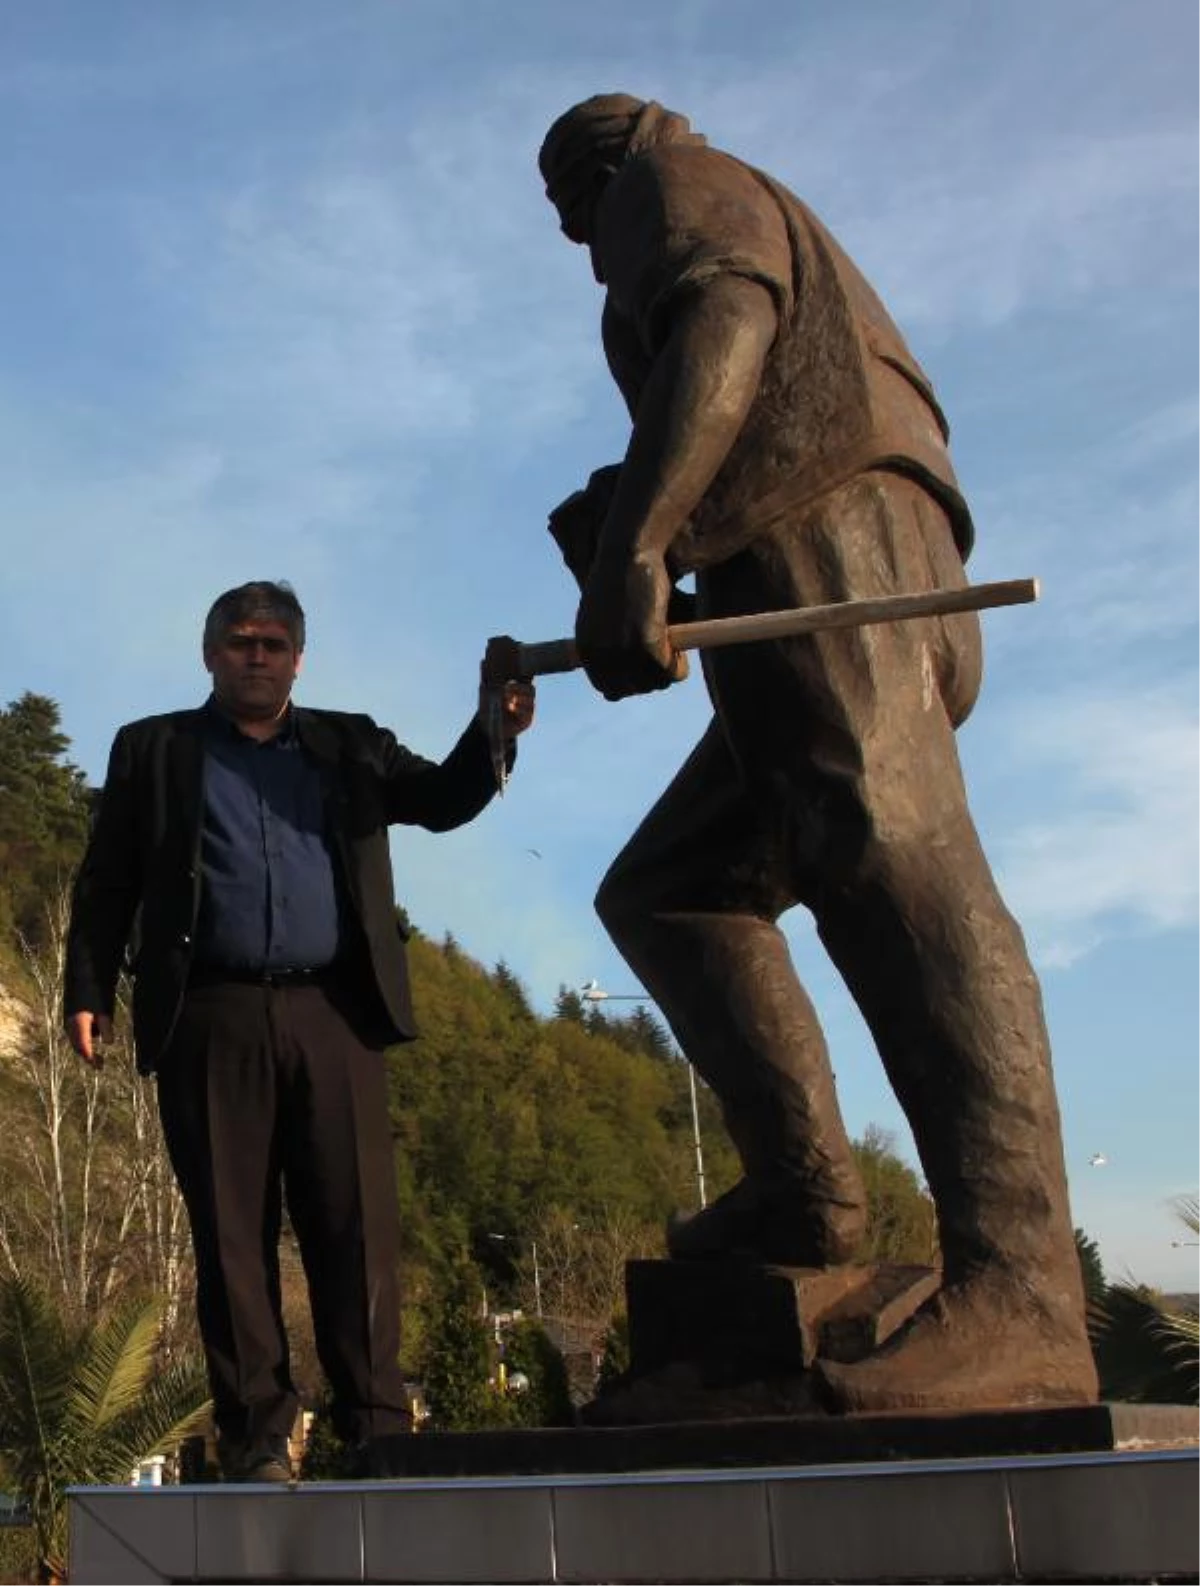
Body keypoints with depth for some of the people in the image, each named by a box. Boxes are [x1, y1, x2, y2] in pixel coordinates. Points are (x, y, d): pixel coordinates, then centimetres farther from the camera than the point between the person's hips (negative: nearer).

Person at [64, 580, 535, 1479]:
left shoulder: (349, 745, 18)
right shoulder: (154, 750, 14)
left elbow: (443, 801, 6)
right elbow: (107, 882, 10)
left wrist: (495, 736, -13)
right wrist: (90, 989, -3)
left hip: (334, 1015, 1)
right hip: (212, 1019, -1)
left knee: (358, 1227, -2)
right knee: (232, 1234, 1)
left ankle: (378, 1430, 3)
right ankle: (256, 1440, 6)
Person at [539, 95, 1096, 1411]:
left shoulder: (682, 179, 13)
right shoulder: (757, 237, 41)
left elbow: (725, 314, -10)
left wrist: (634, 540, -24)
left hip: (821, 533, -10)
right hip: (889, 573, 10)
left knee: (891, 863, -26)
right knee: (669, 889, 9)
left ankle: (1015, 1289, -38)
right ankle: (802, 1189, -5)